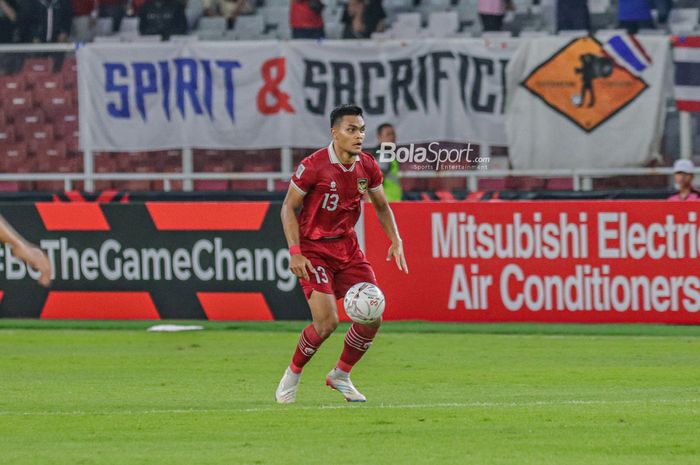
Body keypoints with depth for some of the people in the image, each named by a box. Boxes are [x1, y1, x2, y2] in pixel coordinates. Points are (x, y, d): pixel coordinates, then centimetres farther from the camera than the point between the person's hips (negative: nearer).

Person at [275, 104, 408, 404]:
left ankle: (341, 376, 18)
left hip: (346, 246, 6)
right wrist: (295, 252, -18)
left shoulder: (367, 166, -1)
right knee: (327, 322, -18)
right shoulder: (313, 166, -18)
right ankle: (292, 376, 7)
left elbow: (381, 205, 14)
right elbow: (289, 207, -10)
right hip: (313, 249, -6)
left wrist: (396, 241, 1)